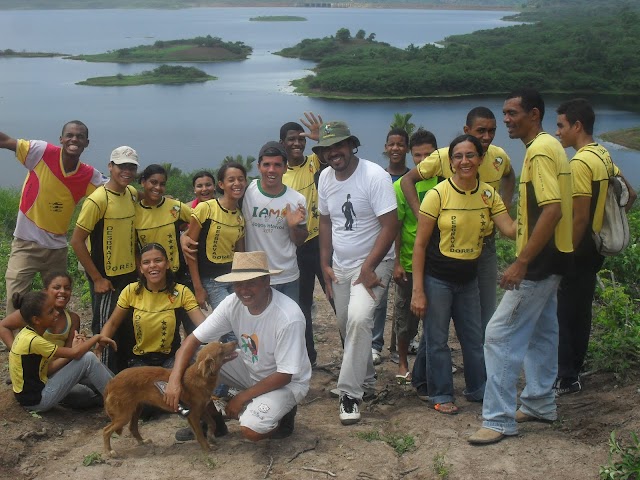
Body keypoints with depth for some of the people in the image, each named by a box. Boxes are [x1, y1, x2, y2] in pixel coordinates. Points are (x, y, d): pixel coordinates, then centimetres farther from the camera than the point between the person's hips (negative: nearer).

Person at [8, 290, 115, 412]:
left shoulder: (27, 333, 4)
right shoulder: (33, 341, -24)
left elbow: (48, 367, 4)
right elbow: (75, 353, -24)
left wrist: (74, 348, -5)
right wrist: (97, 338, -10)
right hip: (37, 400, -9)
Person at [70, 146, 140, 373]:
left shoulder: (132, 194, 3)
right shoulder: (97, 200, -19)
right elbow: (77, 241, -17)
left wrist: (138, 266, 11)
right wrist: (97, 278, -15)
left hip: (130, 275, 7)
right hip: (106, 279, -7)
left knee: (129, 329, 16)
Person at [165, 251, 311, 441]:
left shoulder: (288, 317, -32)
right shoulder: (233, 303, -16)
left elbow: (284, 375, -25)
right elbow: (193, 339, -14)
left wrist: (242, 397, -20)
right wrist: (174, 380, -28)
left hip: (287, 382, -6)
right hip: (249, 367, 6)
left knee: (251, 429, -30)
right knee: (196, 360, -11)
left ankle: (283, 415, 4)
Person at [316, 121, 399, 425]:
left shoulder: (374, 176, -17)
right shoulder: (325, 178, 3)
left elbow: (390, 226, -19)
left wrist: (369, 268, -21)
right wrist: (325, 265, 7)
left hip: (372, 265, -7)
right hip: (339, 266, 7)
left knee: (359, 319, -25)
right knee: (346, 326, 13)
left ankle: (350, 393, -17)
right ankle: (366, 380, 34)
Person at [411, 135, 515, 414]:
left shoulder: (488, 194, 0)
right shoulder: (438, 194, -14)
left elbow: (511, 229, -11)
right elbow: (420, 244, -12)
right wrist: (418, 290, -15)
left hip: (468, 278, 5)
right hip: (437, 278, -4)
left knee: (474, 337, 14)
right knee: (437, 339, 4)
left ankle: (478, 389, 32)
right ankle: (441, 395, 19)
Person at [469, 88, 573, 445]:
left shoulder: (539, 150, -18)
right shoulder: (551, 146, 13)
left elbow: (553, 211, -27)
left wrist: (522, 262, -27)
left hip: (539, 260, -11)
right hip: (550, 258, 11)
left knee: (501, 334, -8)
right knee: (541, 330, 18)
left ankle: (500, 418, -2)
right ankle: (540, 403, 30)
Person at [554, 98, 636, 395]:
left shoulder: (580, 162, -19)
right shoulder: (603, 156, 10)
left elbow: (580, 217, -23)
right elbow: (630, 195, 18)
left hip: (579, 251, -10)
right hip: (594, 249, 10)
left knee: (566, 313, -1)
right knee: (580, 312, 16)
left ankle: (566, 379, 5)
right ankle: (572, 370, 26)